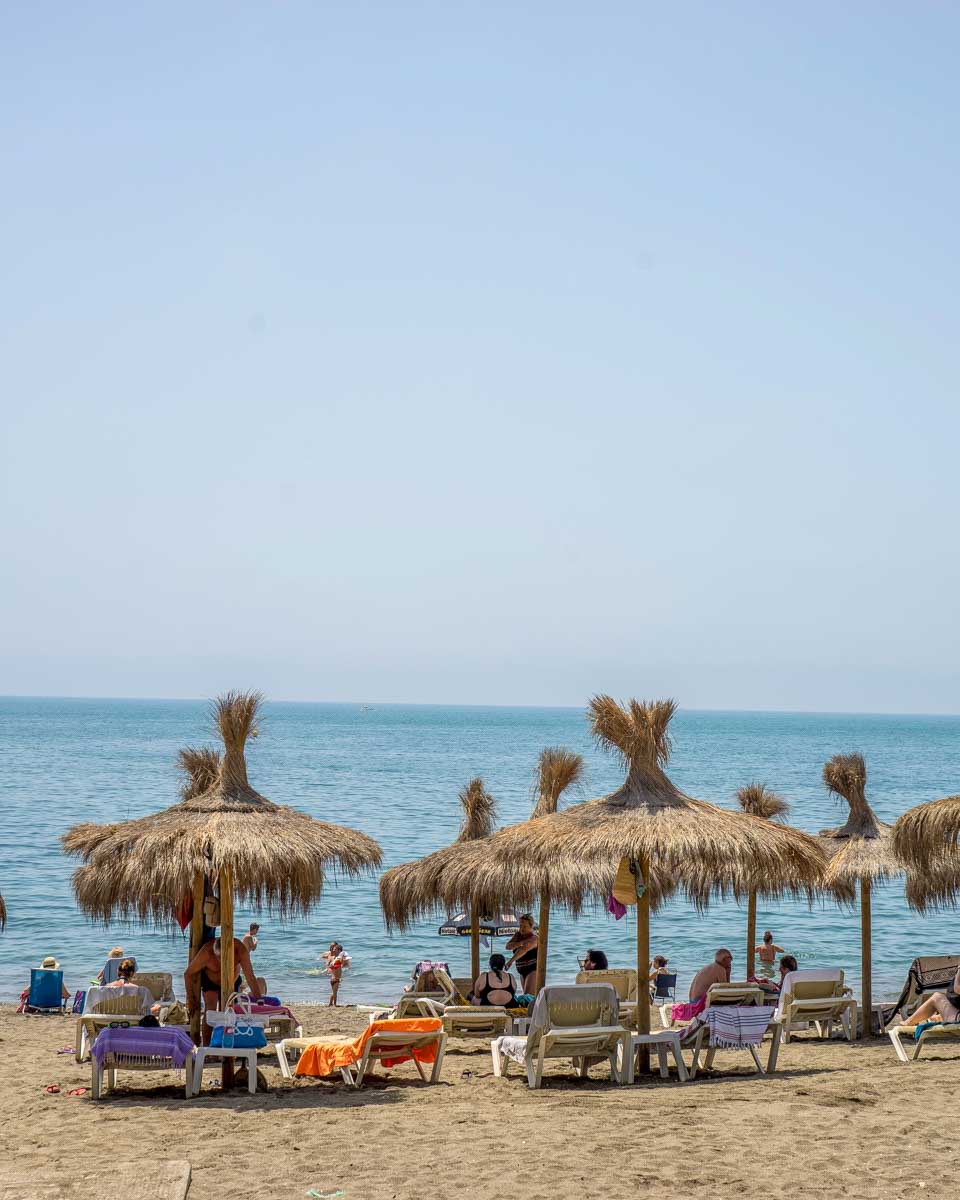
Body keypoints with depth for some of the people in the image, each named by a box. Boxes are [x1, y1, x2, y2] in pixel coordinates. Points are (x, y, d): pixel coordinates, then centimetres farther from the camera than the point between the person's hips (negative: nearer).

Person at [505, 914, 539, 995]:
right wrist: (520, 943, -30)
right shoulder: (518, 934, 5)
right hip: (523, 971, 8)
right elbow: (508, 946, -10)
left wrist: (511, 961, -51)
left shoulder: (533, 938, -18)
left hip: (533, 970, -8)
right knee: (531, 997, 11)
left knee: (528, 996, -21)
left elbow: (523, 949, -37)